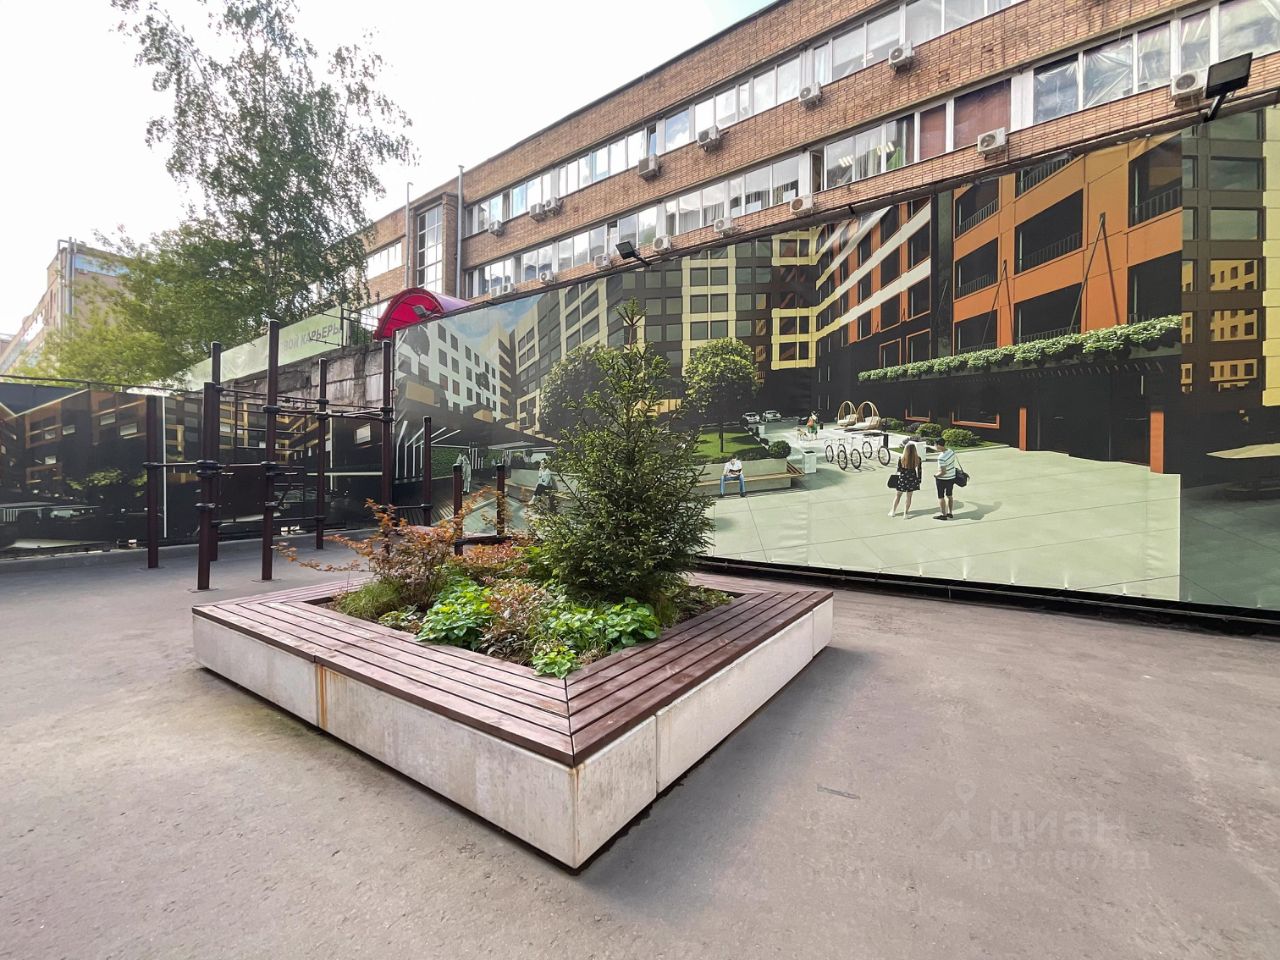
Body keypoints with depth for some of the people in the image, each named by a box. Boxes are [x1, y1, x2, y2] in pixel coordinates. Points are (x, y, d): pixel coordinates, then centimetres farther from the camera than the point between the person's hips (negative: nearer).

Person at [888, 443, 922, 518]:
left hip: (902, 478, -1)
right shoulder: (917, 459, -11)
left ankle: (893, 511, 23)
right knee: (909, 497, 11)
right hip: (912, 479, 1)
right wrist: (919, 480, 7)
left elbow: (898, 470, -5)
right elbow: (919, 470, -4)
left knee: (898, 495, 16)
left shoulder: (901, 458, -14)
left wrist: (897, 478, 11)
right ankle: (905, 513, 14)